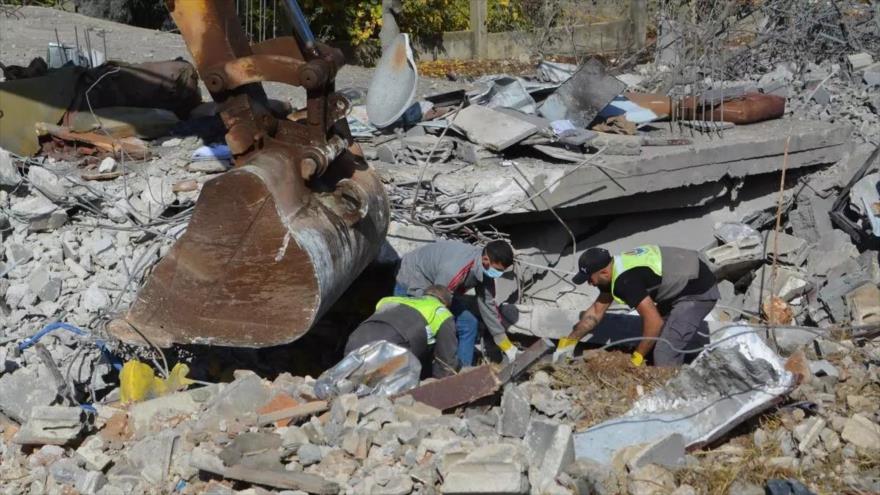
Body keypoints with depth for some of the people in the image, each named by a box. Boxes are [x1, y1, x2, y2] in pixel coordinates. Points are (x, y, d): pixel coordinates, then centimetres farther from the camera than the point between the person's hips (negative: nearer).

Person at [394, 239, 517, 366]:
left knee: (469, 324, 1)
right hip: (411, 286, -8)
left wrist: (507, 345, 2)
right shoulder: (454, 270, -41)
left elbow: (488, 305, -4)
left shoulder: (486, 271, -15)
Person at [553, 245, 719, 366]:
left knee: (665, 355, -16)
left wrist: (637, 358, -15)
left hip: (699, 292, -10)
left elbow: (654, 322, -27)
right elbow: (597, 310, 14)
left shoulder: (625, 281, -27)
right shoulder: (615, 269, 3)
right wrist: (570, 341, 13)